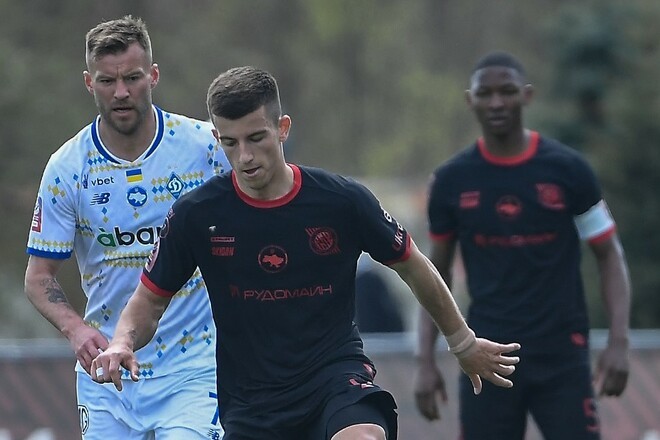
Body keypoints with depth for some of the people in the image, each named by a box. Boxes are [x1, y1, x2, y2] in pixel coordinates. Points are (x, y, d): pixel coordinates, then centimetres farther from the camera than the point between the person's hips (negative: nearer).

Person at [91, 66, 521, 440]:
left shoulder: (343, 200, -8)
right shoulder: (196, 214, -6)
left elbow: (412, 267, 9)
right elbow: (150, 299, 5)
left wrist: (464, 342, 19)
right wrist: (123, 343, -17)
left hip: (337, 369, -2)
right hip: (248, 397, 2)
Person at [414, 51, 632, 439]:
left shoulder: (568, 170, -3)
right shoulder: (453, 181, 3)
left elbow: (610, 255, 2)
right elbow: (437, 273, 11)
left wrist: (619, 341, -10)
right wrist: (426, 360, 3)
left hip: (562, 356, -2)